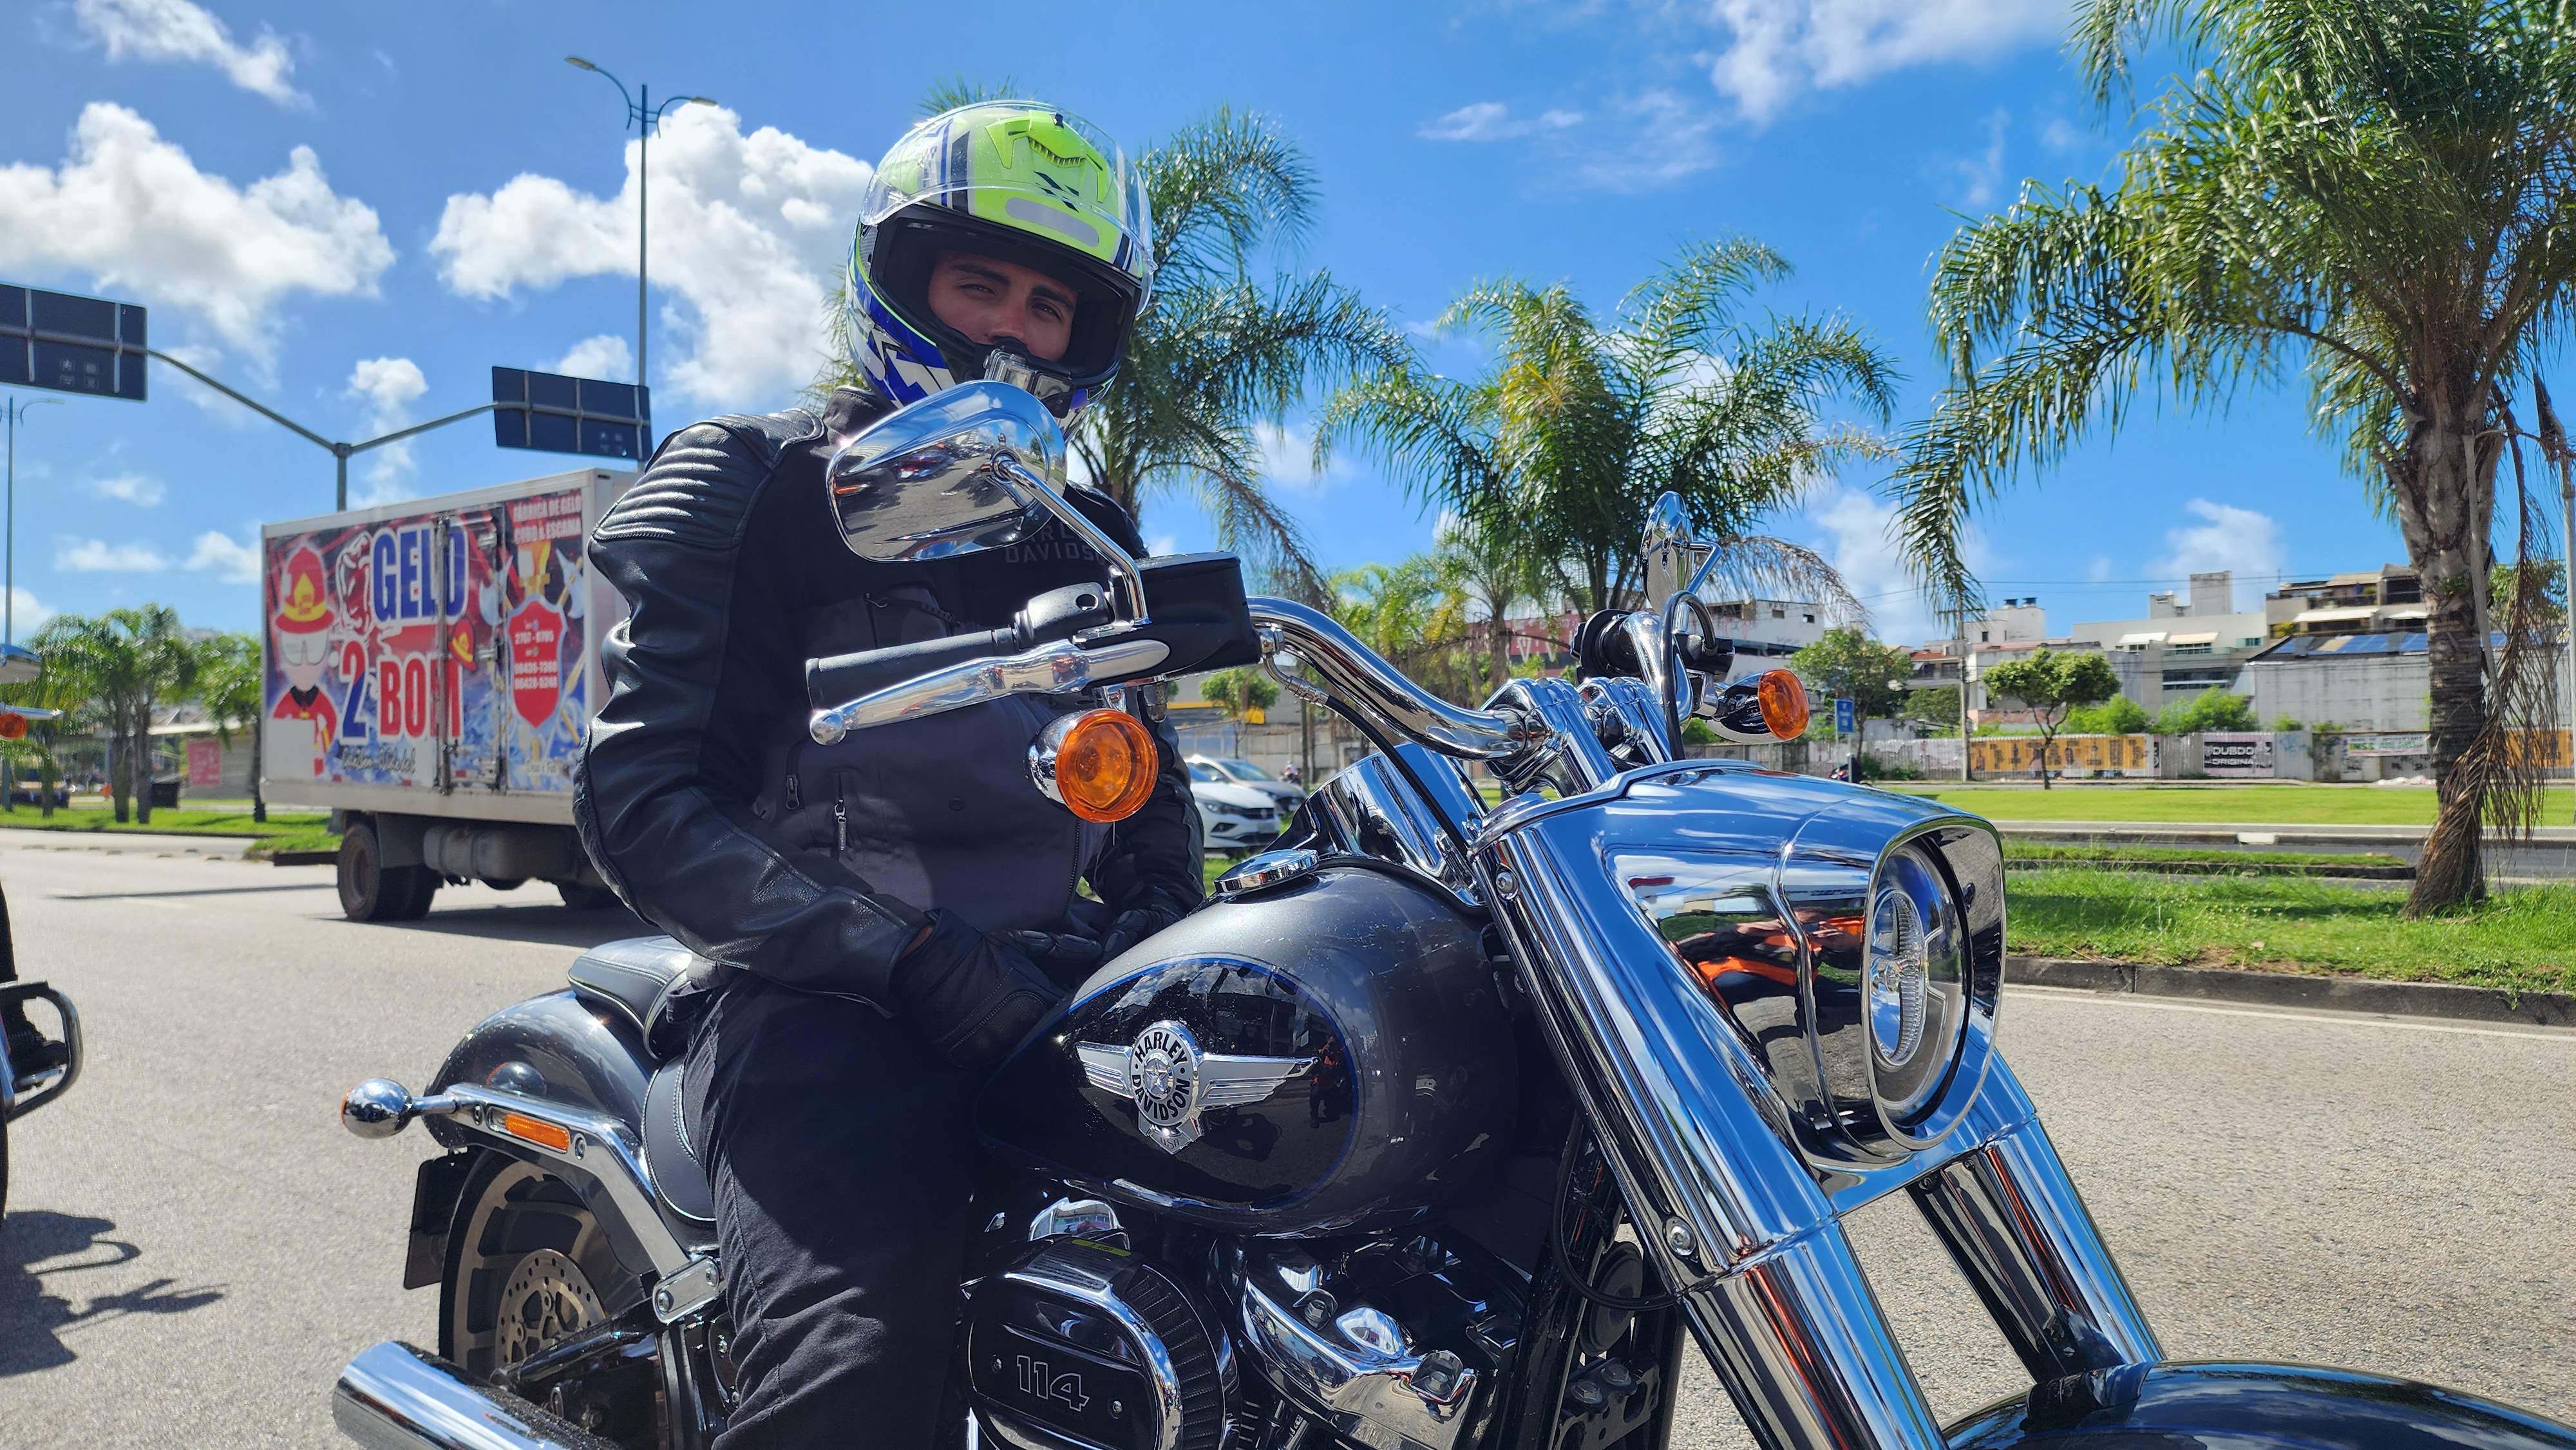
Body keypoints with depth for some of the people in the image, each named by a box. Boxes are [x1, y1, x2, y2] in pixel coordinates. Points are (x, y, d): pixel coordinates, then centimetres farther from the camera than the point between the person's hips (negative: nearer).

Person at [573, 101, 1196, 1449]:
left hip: (1054, 981, 6)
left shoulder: (1089, 537, 23)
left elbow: (1146, 776, 28)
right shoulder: (752, 483, 6)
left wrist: (1155, 926, 4)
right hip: (824, 993, -5)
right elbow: (641, 795, -5)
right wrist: (911, 955, -16)